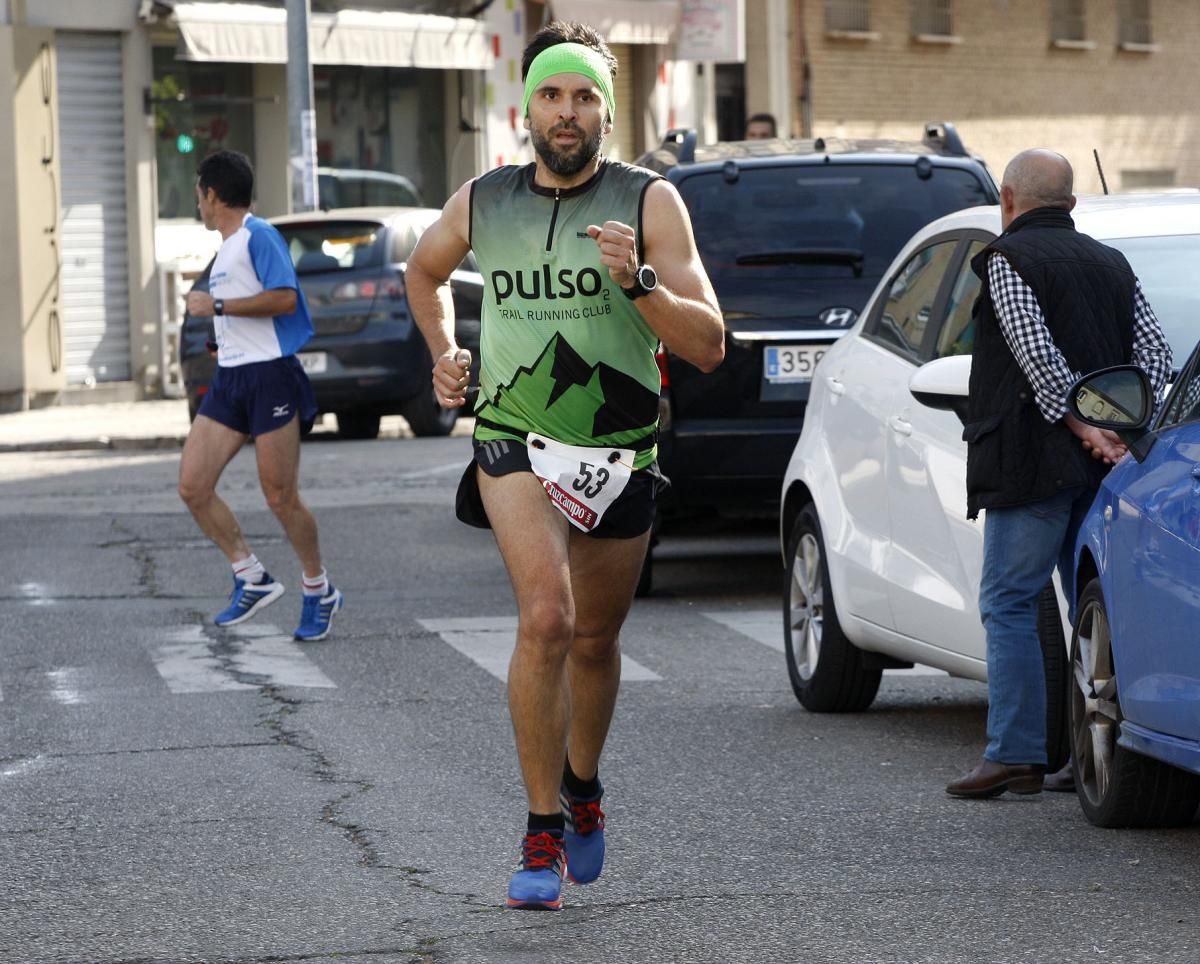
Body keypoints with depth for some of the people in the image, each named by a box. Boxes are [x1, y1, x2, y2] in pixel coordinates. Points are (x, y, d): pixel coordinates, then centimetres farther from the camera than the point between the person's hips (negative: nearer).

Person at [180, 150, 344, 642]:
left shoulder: (258, 236, -10)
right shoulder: (225, 249, 19)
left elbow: (285, 298, -21)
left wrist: (217, 306, -17)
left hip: (269, 375, -9)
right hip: (228, 379, 9)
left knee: (281, 496, -5)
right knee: (192, 485, -1)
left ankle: (319, 592, 13)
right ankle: (252, 579, 8)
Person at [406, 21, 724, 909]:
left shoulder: (650, 203, -6)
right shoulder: (481, 205, 2)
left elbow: (709, 346, -11)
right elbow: (425, 271, 26)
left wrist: (638, 281, -25)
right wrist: (444, 353, 12)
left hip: (621, 458, 1)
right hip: (517, 443, -1)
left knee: (595, 639, 15)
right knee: (547, 616, -23)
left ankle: (583, 788, 44)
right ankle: (542, 833, -16)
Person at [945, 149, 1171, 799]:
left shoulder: (1007, 260, -3)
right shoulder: (1111, 264, 17)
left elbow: (1037, 355, -15)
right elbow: (1155, 353, 9)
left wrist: (1083, 428, -13)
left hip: (1035, 463, -7)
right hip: (1104, 474, 7)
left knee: (1009, 605, -3)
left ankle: (1016, 756, -9)